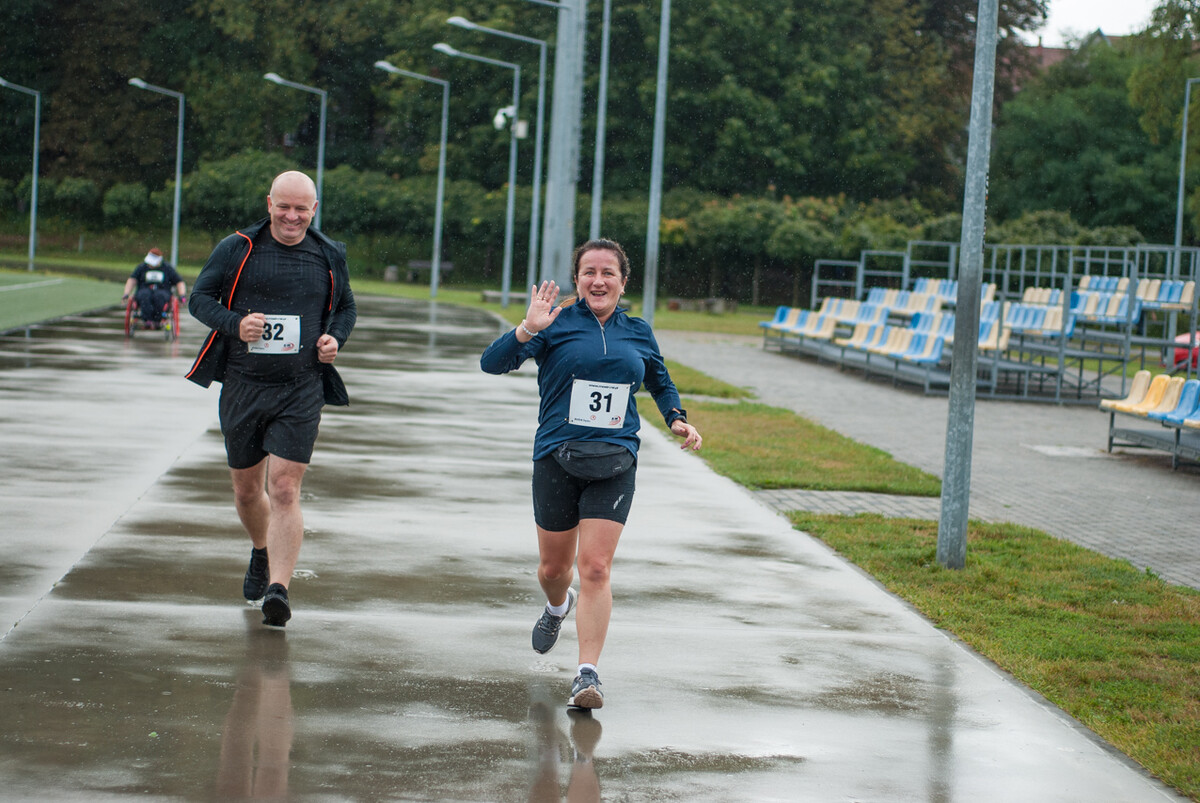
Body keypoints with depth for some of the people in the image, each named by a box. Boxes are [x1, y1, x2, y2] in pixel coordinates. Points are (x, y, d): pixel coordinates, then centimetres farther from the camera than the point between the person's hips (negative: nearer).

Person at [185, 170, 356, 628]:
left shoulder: (330, 257, 7)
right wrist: (235, 324, -17)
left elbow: (346, 307, 21)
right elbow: (199, 298, 2)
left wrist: (335, 338, 0)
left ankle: (278, 589, -19)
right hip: (242, 387, 1)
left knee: (284, 489, -14)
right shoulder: (236, 249, 1)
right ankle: (262, 553, 45)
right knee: (247, 490, 14)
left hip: (301, 391, -1)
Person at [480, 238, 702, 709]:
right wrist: (528, 330, -27)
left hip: (613, 465, 1)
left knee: (595, 568, -11)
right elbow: (492, 363, -12)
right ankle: (557, 607, 50)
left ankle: (588, 674, -10)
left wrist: (677, 419, 11)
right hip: (557, 460, -1)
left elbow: (660, 383, 29)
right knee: (554, 567, 12)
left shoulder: (638, 334, 10)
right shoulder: (557, 325, -1)